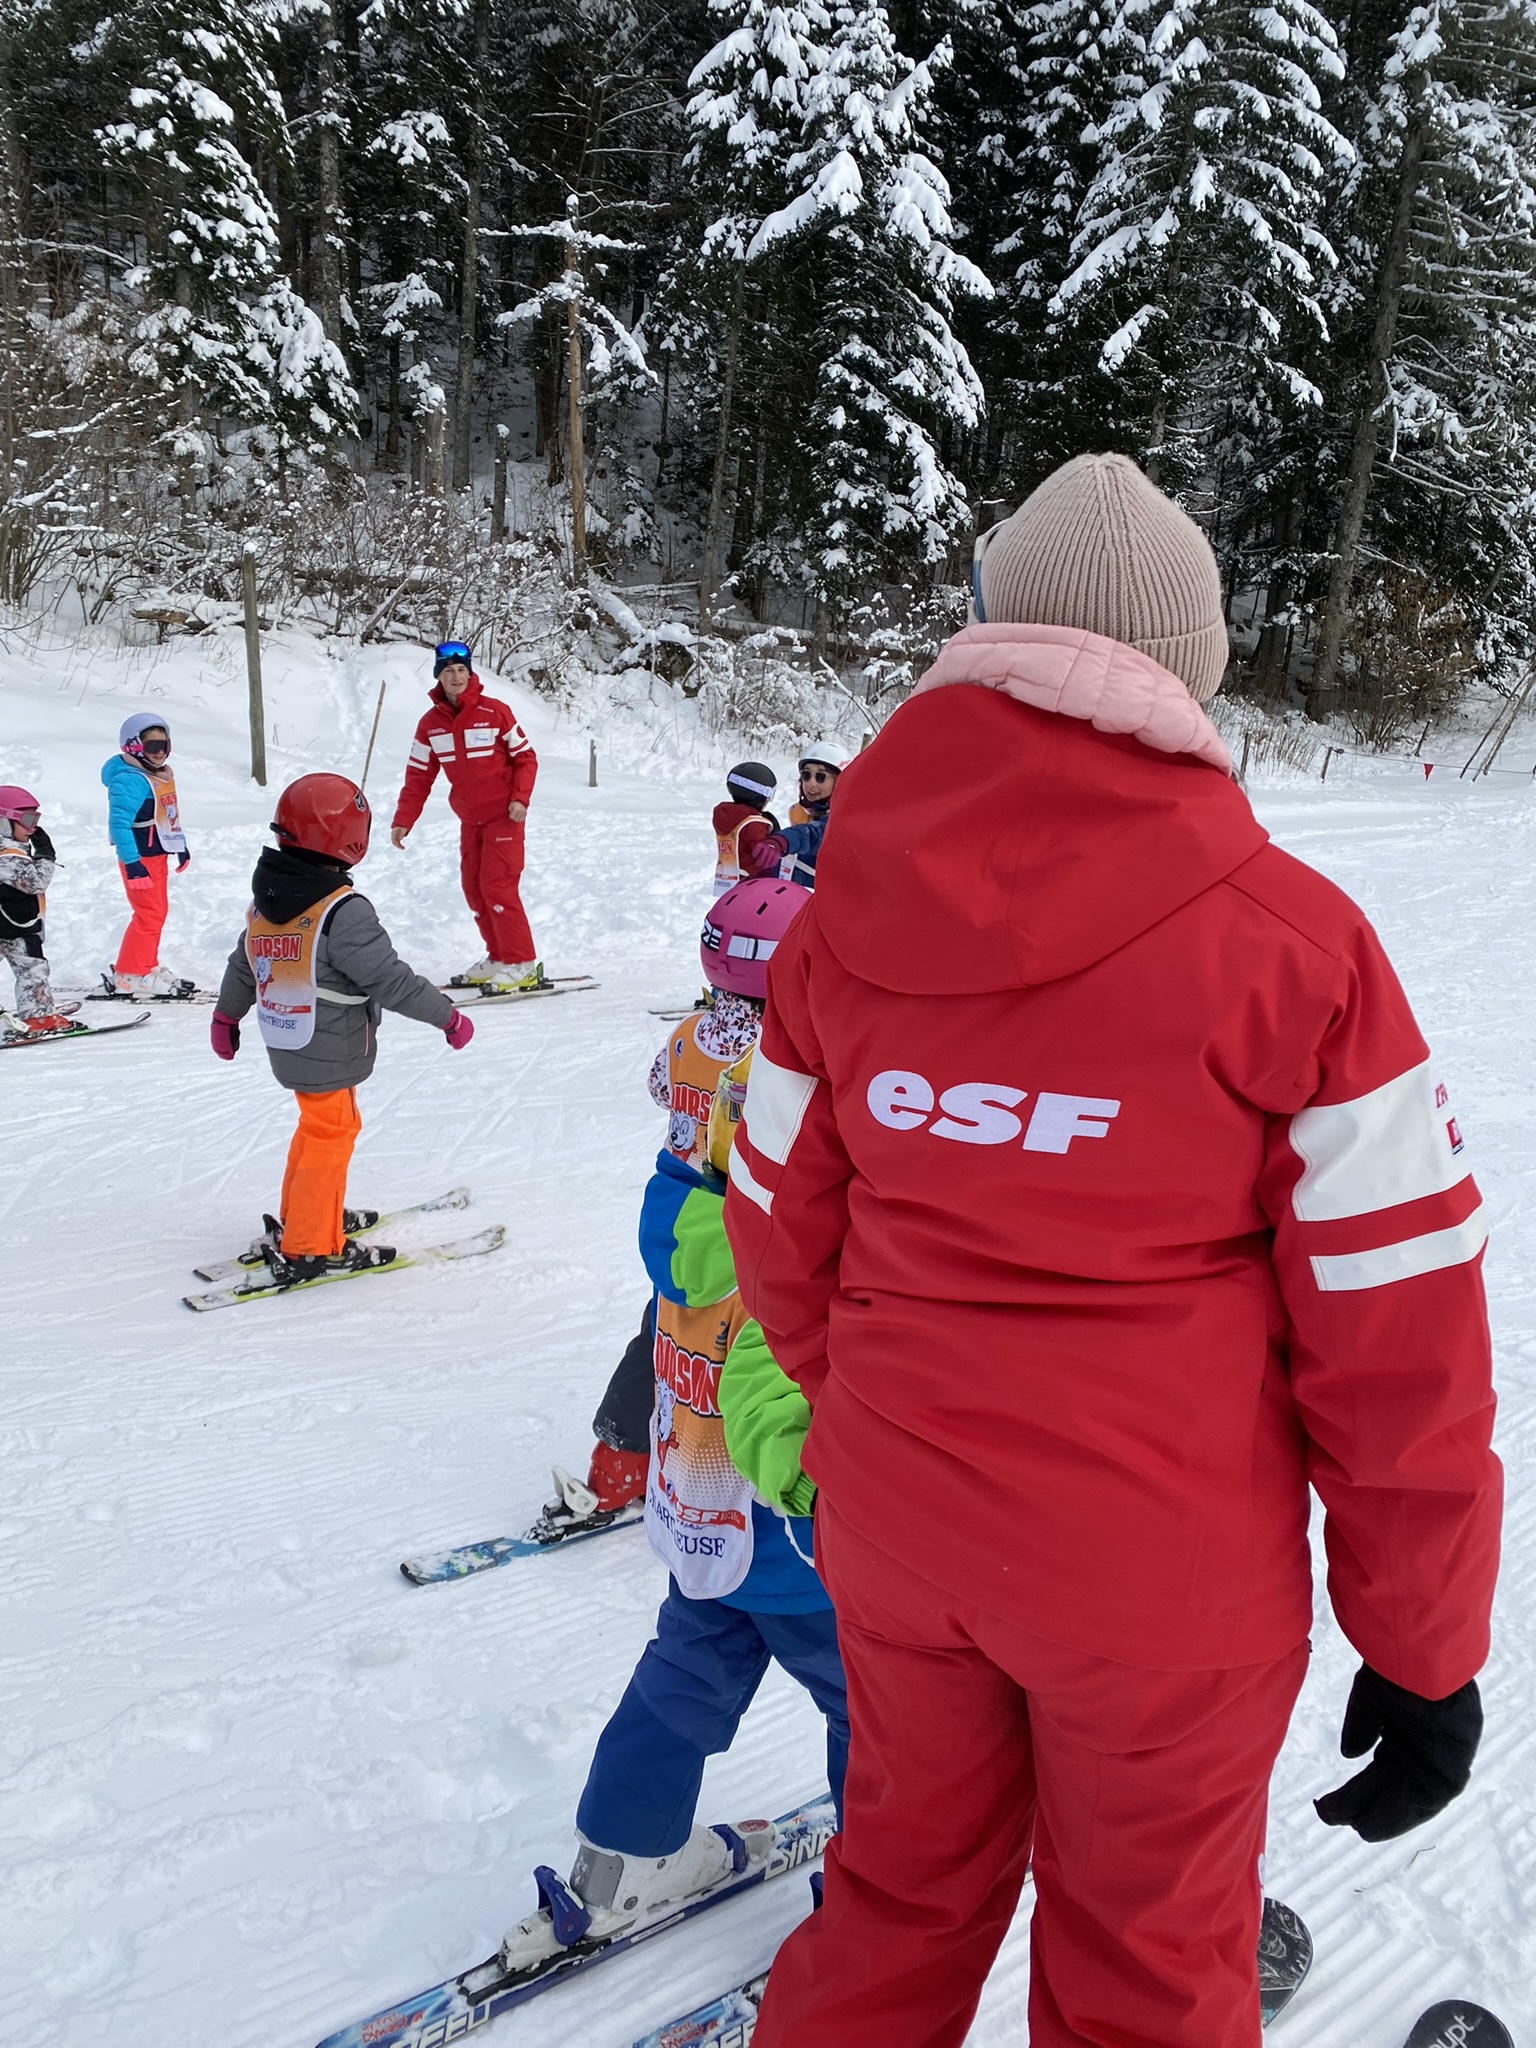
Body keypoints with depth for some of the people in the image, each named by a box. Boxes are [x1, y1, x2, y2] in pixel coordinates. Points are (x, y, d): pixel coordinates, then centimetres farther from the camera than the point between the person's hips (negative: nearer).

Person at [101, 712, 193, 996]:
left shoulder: (161, 775, 9)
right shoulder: (128, 780, -21)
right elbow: (119, 823, -26)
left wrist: (181, 847, 24)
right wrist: (132, 863, -28)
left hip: (157, 854, 10)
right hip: (140, 858, -10)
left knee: (158, 912, 17)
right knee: (149, 914, -8)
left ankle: (146, 967, 30)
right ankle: (129, 976, 1)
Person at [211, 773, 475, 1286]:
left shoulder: (266, 897, 2)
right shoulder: (343, 912, -25)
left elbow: (244, 963, 15)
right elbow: (391, 980, -24)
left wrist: (226, 1016, 30)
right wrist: (448, 1016, -13)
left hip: (289, 1047, 8)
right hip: (329, 1056, -8)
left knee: (322, 1125, 24)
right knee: (330, 1135, 4)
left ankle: (299, 1216, 38)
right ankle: (308, 1248, 12)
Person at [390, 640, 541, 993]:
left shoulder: (494, 712, -10)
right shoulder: (430, 723, 3)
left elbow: (525, 756, -4)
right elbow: (418, 776, 5)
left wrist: (520, 798, -17)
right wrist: (403, 820, -2)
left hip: (503, 815, -6)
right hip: (470, 819, 6)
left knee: (497, 886, -13)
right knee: (474, 889, 7)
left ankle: (521, 964, -8)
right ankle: (498, 957, 20)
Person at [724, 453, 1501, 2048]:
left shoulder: (846, 916, -7)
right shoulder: (1291, 942, -18)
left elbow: (785, 1243, 2)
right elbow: (1396, 1340, -13)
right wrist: (1426, 1649, 1)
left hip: (896, 1531, 3)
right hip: (1167, 1578, -3)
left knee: (903, 1890, 28)